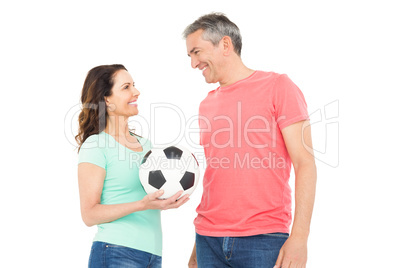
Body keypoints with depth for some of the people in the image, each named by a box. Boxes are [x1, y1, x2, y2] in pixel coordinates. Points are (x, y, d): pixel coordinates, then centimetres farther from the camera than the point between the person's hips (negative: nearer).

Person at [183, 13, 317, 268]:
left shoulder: (277, 86, -1)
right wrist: (199, 244, 13)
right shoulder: (207, 105, 16)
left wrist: (299, 237, -14)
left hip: (263, 240, -5)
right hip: (209, 240, 5)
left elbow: (305, 164, -6)